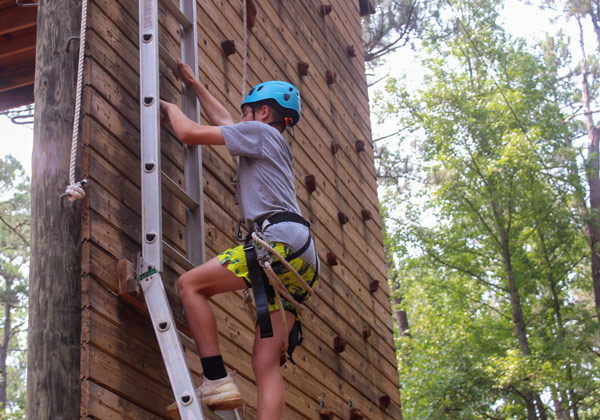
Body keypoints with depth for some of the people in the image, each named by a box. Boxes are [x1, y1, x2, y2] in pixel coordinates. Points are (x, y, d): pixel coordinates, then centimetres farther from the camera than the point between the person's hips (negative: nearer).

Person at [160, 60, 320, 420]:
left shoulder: (259, 131, 8)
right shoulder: (273, 145, 34)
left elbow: (189, 133, 4)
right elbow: (225, 122, 49)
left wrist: (170, 107, 24)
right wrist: (195, 85, 56)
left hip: (283, 241, -9)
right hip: (300, 259, 9)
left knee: (190, 284, -6)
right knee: (266, 363, -2)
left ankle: (217, 379, -15)